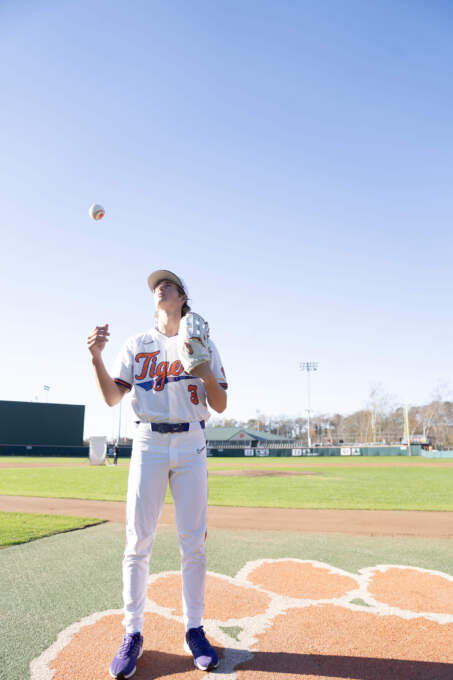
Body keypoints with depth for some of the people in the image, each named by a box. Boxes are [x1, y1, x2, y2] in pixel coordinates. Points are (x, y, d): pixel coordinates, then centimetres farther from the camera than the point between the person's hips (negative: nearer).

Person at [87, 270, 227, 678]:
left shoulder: (203, 344, 8)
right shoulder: (137, 345, 10)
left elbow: (220, 406, 2)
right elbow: (113, 398, -1)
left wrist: (205, 371, -16)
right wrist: (96, 357, -16)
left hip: (191, 445, 0)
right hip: (148, 444, 0)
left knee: (194, 542, 2)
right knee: (138, 541, 0)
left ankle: (194, 629, 16)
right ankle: (133, 634, 13)